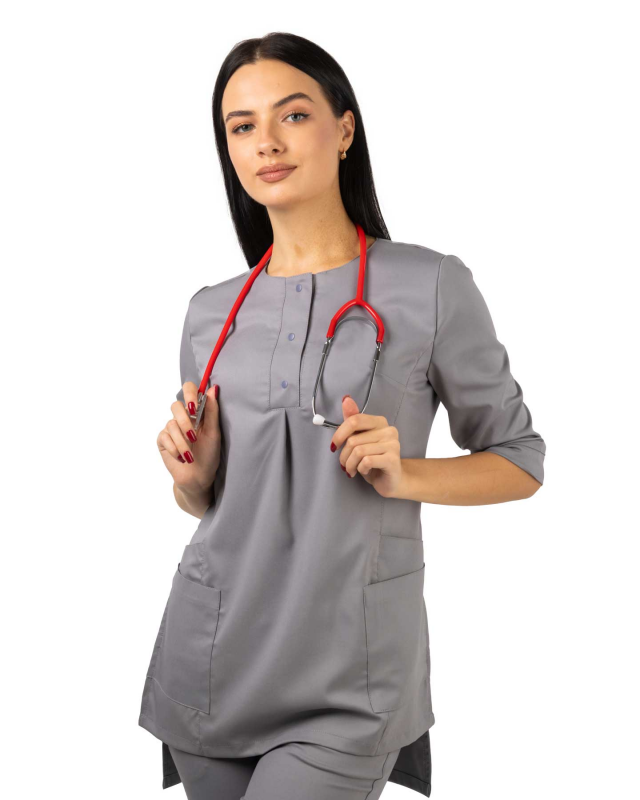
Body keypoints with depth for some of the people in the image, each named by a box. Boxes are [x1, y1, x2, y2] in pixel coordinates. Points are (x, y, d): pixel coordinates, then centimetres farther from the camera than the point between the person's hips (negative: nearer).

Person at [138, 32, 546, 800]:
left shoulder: (431, 286, -6)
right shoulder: (210, 311, 6)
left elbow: (519, 462, 1)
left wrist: (402, 475, -15)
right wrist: (192, 471, -6)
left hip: (345, 681, -4)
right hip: (209, 666, 4)